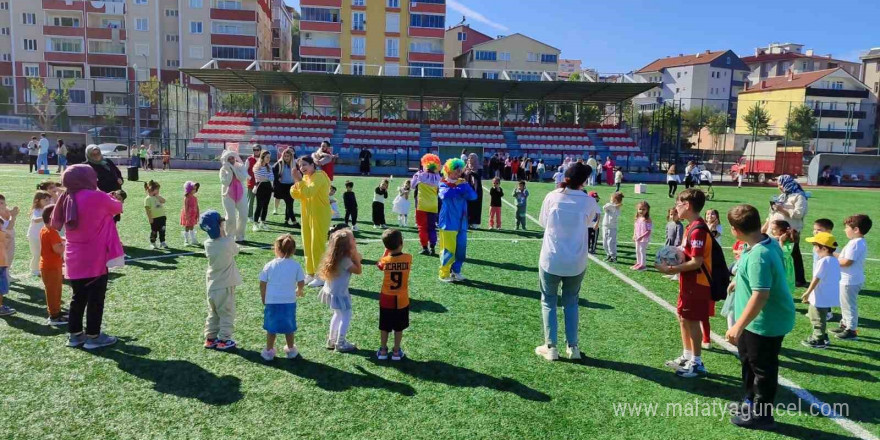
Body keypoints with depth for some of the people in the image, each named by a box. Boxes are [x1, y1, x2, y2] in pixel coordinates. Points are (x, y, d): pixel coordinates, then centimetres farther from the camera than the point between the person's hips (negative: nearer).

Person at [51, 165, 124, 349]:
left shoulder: (67, 200, 6)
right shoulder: (97, 197, -15)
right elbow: (118, 208, 2)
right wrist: (112, 199, 25)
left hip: (74, 260, 7)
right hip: (94, 259, -7)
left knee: (78, 297, 17)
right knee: (95, 299, 4)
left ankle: (74, 334, 24)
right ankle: (93, 336, 10)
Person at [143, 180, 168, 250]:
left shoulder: (158, 197, 10)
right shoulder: (147, 199, -8)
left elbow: (163, 201, -7)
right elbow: (148, 209, -11)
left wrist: (157, 195, -7)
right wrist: (150, 218, -14)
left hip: (162, 217, 5)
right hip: (154, 218, -5)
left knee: (162, 230, 8)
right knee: (154, 231, 6)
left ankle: (162, 242, 17)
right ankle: (152, 243, 18)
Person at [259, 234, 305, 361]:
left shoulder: (269, 265, -5)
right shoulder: (296, 265, -5)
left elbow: (262, 284, -1)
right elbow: (301, 283, 0)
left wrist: (264, 299, 13)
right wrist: (299, 292, 22)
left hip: (272, 301, 0)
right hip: (289, 302, 0)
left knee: (271, 328, 12)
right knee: (289, 327, 15)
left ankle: (269, 351, 19)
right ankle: (291, 350, 27)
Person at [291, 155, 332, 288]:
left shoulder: (319, 177, -16)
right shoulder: (305, 177, 10)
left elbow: (309, 192, -30)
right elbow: (295, 195, 6)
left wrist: (299, 180, -25)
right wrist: (296, 182, -9)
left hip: (320, 216, -8)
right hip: (307, 216, 8)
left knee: (318, 246, -5)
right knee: (307, 246, 12)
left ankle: (321, 276, 2)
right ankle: (310, 274, 23)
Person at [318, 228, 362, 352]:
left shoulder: (336, 257, 0)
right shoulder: (344, 260, -27)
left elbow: (351, 263, 9)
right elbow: (358, 270, -18)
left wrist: (355, 256, -5)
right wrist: (356, 255, -15)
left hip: (332, 291, 10)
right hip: (339, 293, -10)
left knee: (338, 315, 24)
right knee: (346, 316, 5)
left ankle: (331, 340, 35)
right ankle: (340, 344, 14)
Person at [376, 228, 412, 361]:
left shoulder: (385, 260, -14)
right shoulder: (408, 258, -14)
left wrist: (386, 252, 8)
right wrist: (398, 248, 6)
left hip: (386, 300, 0)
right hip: (402, 300, 0)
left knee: (384, 327, 15)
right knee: (399, 327, 15)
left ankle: (383, 350, 25)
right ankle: (396, 351, 24)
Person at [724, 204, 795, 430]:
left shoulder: (758, 256, -32)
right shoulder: (769, 243, 0)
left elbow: (760, 296, -33)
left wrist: (738, 327, -28)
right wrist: (739, 281, 31)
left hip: (765, 322, -10)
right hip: (759, 320, 10)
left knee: (762, 368, 8)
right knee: (748, 360, 26)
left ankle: (761, 415, 26)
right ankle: (752, 401, 44)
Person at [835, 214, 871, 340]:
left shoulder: (855, 243, -23)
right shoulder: (861, 242, 10)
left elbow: (847, 262, -27)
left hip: (850, 281, -10)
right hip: (851, 279, 10)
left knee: (849, 306, 1)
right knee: (845, 305, 22)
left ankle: (851, 330, 11)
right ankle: (845, 325, 34)